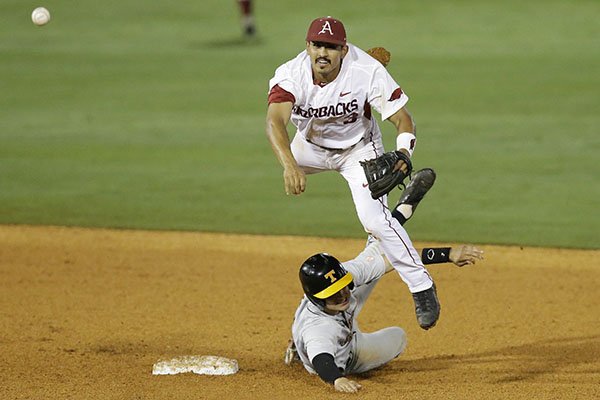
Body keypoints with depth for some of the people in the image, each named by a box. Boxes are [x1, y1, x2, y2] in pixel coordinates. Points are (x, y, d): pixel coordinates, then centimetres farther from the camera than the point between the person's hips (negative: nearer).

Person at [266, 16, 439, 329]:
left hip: (359, 148, -4)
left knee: (374, 218, -22)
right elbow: (275, 121, -47)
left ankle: (422, 288, -14)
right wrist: (290, 166, -66)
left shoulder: (368, 72, -32)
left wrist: (402, 153, -50)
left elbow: (402, 119, -27)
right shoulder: (291, 75, -31)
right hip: (310, 147, 4)